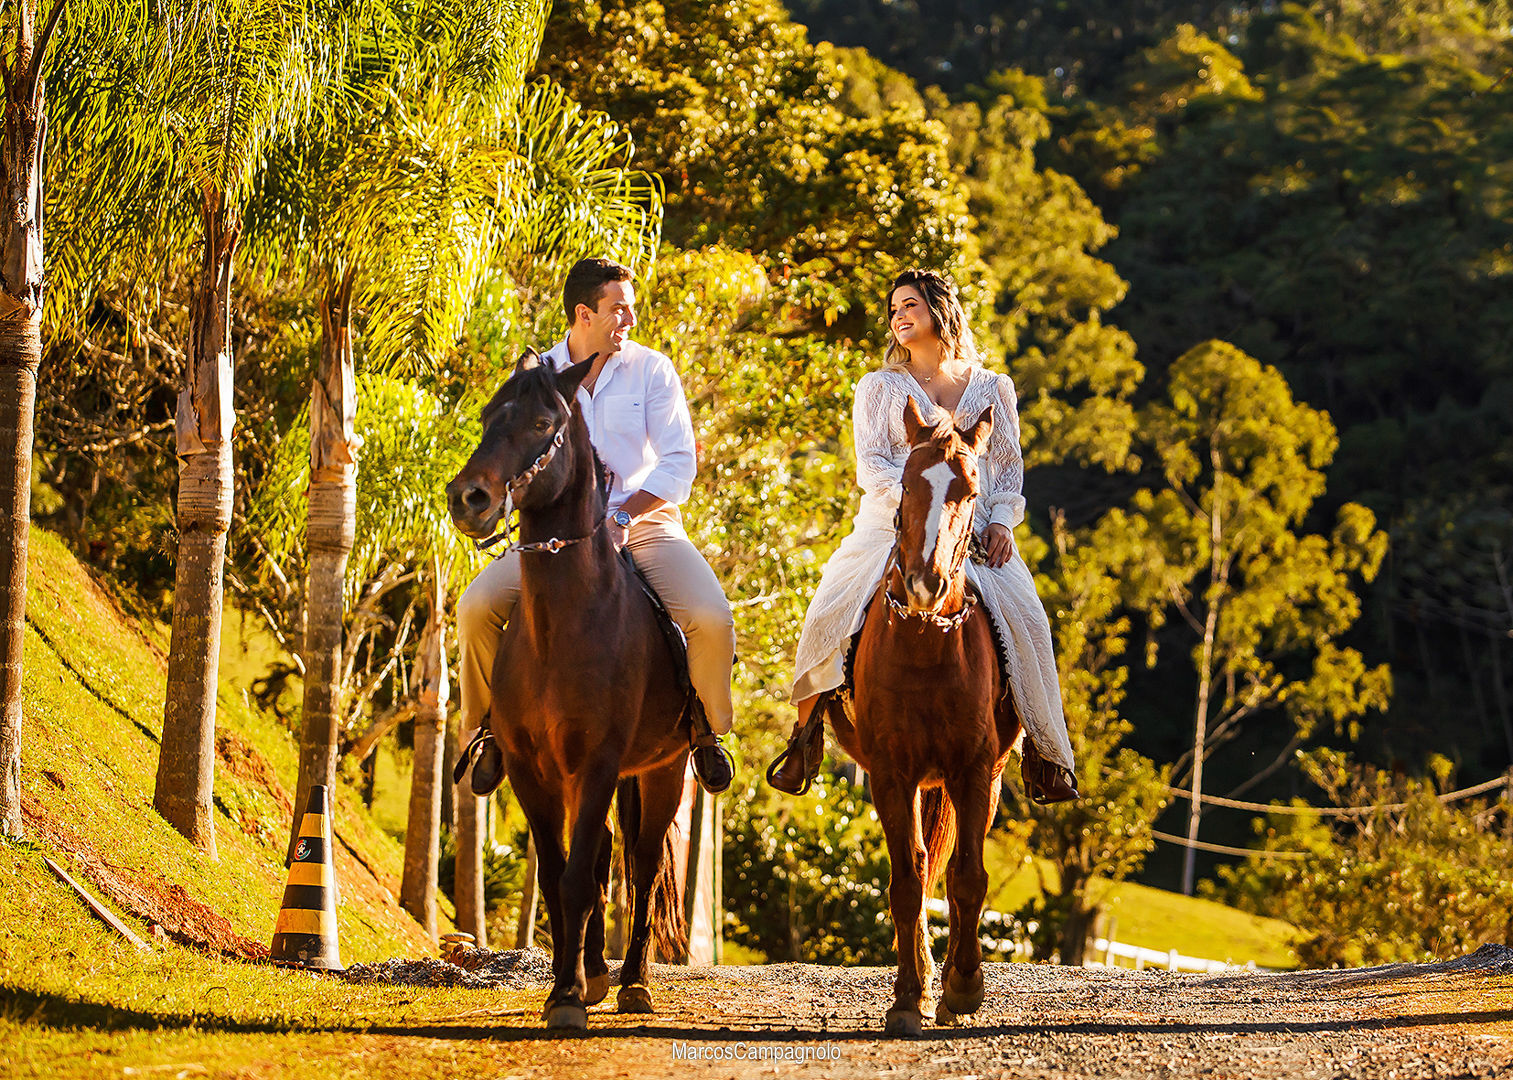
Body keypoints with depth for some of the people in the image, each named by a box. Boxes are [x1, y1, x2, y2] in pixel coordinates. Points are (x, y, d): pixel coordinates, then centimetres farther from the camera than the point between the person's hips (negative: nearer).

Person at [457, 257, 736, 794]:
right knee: (477, 609, -20)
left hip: (645, 520, -1)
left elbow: (679, 462, -5)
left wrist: (624, 514, -18)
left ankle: (705, 729, 2)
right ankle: (486, 727, 5)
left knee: (711, 619, -27)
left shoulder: (651, 370, 0)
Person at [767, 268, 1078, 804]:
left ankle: (1044, 752, -10)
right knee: (829, 610, -21)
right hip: (891, 527, 0)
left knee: (1026, 618, -21)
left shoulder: (994, 388, 16)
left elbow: (1010, 465, 16)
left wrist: (1001, 520, -3)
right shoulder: (880, 388, 13)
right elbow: (871, 464, 3)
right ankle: (805, 730, -4)